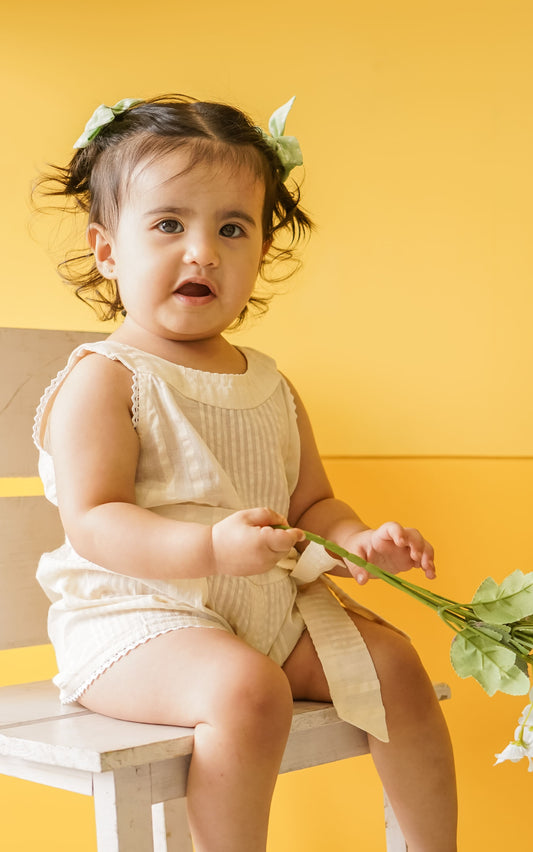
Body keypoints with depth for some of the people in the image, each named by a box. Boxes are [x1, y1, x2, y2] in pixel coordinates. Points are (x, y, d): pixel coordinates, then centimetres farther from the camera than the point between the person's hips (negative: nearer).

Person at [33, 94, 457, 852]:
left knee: (391, 662, -3)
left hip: (272, 606, 7)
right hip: (134, 613, -7)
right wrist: (211, 549, -34)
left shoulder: (271, 387, 11)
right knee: (248, 688, -32)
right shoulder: (101, 381, -10)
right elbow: (94, 525, -18)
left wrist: (360, 541, -8)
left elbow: (312, 503, 15)